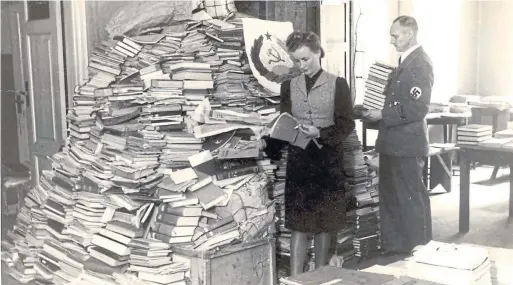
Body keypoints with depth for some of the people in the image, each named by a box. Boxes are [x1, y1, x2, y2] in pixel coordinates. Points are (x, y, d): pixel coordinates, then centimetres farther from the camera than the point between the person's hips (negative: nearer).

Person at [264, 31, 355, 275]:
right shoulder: (289, 86, 9)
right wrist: (271, 148, -11)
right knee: (298, 223, -3)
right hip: (298, 159, 1)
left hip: (327, 159, -1)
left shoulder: (337, 84, 1)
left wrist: (321, 133, -20)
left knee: (324, 221, 6)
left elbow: (347, 124, -3)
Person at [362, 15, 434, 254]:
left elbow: (418, 108, -23)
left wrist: (383, 115, -19)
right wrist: (379, 113, 7)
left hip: (407, 144, -10)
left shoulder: (420, 63, -15)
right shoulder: (405, 62, 15)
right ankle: (392, 247, 30)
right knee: (390, 197, 17)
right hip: (393, 143, 10)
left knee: (410, 199, 2)